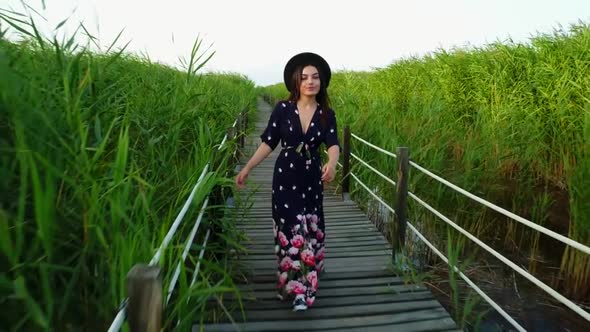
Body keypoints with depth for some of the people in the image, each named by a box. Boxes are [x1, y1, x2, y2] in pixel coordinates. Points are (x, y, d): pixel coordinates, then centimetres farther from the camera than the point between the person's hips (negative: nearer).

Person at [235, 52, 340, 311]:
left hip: (312, 177, 2)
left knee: (310, 230, 8)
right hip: (285, 175, -2)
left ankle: (303, 284, 23)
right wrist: (247, 168, -6)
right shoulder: (283, 109, -7)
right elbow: (268, 142, -2)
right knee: (291, 230, -3)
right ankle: (297, 288, 9)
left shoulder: (327, 114, -3)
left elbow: (333, 143, -18)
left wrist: (332, 163, -40)